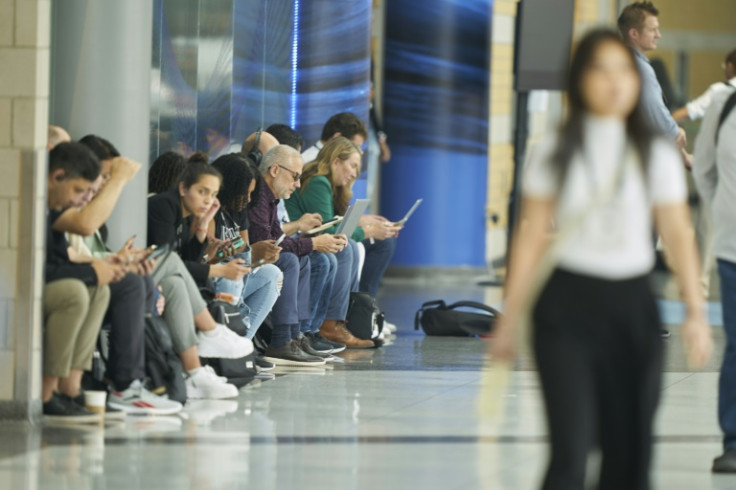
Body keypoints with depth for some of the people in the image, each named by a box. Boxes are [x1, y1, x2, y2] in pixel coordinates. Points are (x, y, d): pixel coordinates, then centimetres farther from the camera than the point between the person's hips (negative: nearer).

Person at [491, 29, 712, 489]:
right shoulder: (555, 154, 1)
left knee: (629, 450, 7)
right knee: (570, 452, -12)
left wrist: (695, 311, -11)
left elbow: (678, 233, -1)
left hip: (633, 305, 2)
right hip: (568, 302, -2)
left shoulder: (657, 155, 2)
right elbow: (532, 237, 4)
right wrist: (509, 319, 5)